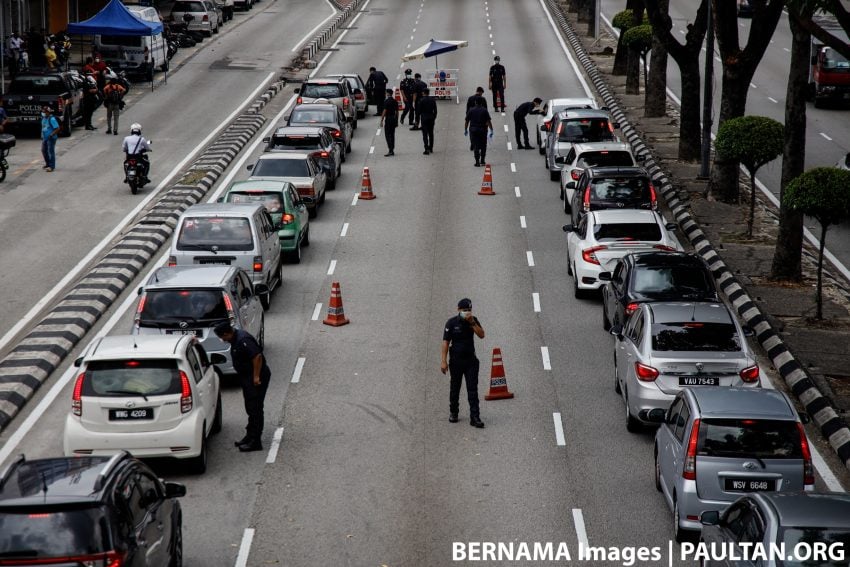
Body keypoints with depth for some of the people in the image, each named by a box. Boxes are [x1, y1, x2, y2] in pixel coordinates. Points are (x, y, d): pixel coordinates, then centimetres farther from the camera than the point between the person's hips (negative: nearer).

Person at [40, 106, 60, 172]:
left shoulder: (52, 119, -18)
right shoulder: (43, 118, 9)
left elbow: (57, 129, -19)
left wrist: (51, 135, -22)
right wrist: (42, 135, 13)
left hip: (51, 138, -9)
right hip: (45, 138, 9)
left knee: (51, 151, -5)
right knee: (44, 151, 15)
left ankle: (51, 166, -1)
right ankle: (47, 164, 31)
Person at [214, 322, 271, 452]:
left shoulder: (243, 340, -24)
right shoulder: (236, 338, 8)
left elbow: (257, 356, -29)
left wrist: (256, 377, -25)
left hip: (256, 379, -11)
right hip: (247, 377, 11)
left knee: (255, 409, -7)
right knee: (250, 408, 18)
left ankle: (255, 442, -4)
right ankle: (250, 436, 28)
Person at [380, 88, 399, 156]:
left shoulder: (386, 101, -13)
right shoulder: (395, 101, 9)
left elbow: (384, 111, -15)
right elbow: (397, 111, 13)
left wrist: (381, 120, -10)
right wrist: (397, 121, 20)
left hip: (388, 119, -7)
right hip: (394, 119, 7)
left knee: (387, 135, -5)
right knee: (392, 135, 12)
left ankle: (390, 150, -13)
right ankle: (392, 151, 13)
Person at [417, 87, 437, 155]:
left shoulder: (421, 101, -10)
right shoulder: (433, 100, 2)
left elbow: (418, 111, -8)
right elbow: (435, 110, 6)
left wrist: (417, 119, 0)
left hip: (424, 119, -4)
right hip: (431, 118, 4)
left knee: (425, 134, -5)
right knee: (431, 133, 15)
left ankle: (427, 149, -14)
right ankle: (431, 148, 24)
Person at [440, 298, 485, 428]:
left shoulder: (473, 320, 2)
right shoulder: (451, 323, -7)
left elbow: (481, 335, -10)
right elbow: (445, 342, -9)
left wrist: (472, 323, -21)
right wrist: (443, 361, -14)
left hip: (471, 360, 1)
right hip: (456, 360, -1)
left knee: (473, 389, -6)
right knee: (455, 388, 12)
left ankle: (475, 417, -9)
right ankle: (453, 413, 30)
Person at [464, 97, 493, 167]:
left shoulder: (471, 111, 1)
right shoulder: (484, 110, -3)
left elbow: (466, 121, 4)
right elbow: (488, 121, -8)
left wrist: (465, 130, 17)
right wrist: (491, 130, -5)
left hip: (473, 130, 0)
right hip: (482, 129, 0)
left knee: (475, 146, 2)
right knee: (483, 146, 16)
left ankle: (477, 162, -5)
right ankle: (482, 160, 18)